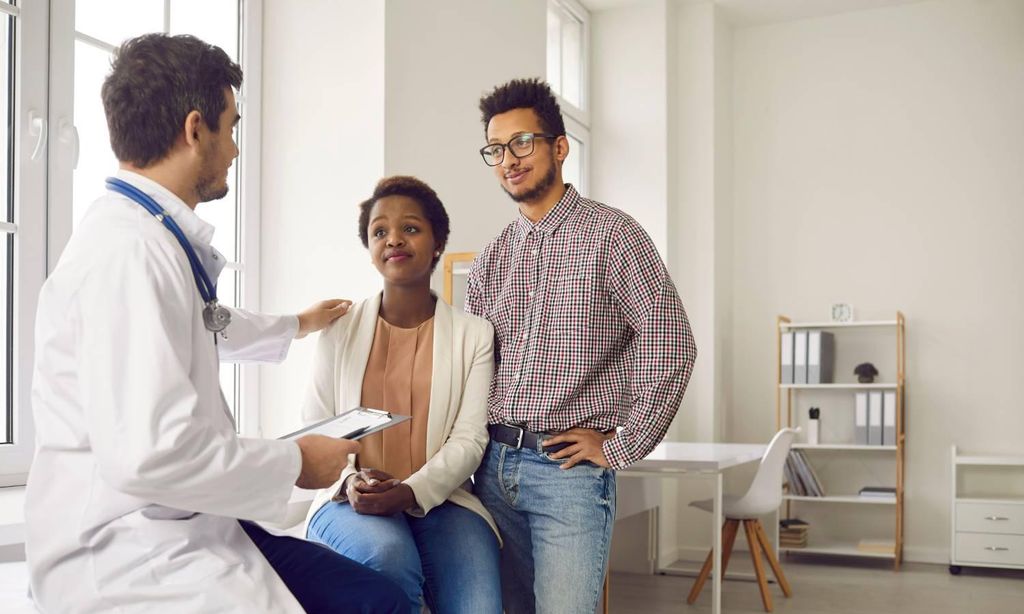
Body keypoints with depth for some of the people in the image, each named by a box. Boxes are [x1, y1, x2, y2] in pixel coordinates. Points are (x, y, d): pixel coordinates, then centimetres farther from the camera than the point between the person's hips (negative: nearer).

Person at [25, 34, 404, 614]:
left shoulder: (156, 239, 10)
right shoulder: (130, 250, -21)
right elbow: (148, 453, -29)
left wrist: (297, 325, 49)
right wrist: (294, 462, -14)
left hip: (187, 525, 9)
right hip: (130, 561, -9)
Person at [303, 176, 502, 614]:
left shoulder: (474, 335, 7)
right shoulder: (340, 331, 9)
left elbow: (469, 439, -2)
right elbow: (315, 429, 7)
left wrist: (411, 492, -19)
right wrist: (349, 481, -14)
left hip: (440, 501, 0)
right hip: (351, 502, 1)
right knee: (389, 554, -34)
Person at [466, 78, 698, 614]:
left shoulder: (610, 234, -5)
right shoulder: (490, 260, 12)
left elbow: (670, 346, -12)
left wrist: (620, 446, -10)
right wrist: (476, 447, 5)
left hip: (570, 467, -5)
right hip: (494, 464, 6)